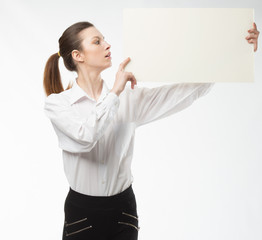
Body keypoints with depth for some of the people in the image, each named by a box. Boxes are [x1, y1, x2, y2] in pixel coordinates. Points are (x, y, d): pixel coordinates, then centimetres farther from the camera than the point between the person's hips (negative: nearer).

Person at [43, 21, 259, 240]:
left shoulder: (128, 97, 0)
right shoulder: (57, 103, -8)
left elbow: (189, 90, -6)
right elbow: (86, 136, -27)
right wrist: (115, 93, -17)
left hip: (123, 210, 3)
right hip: (82, 213, -2)